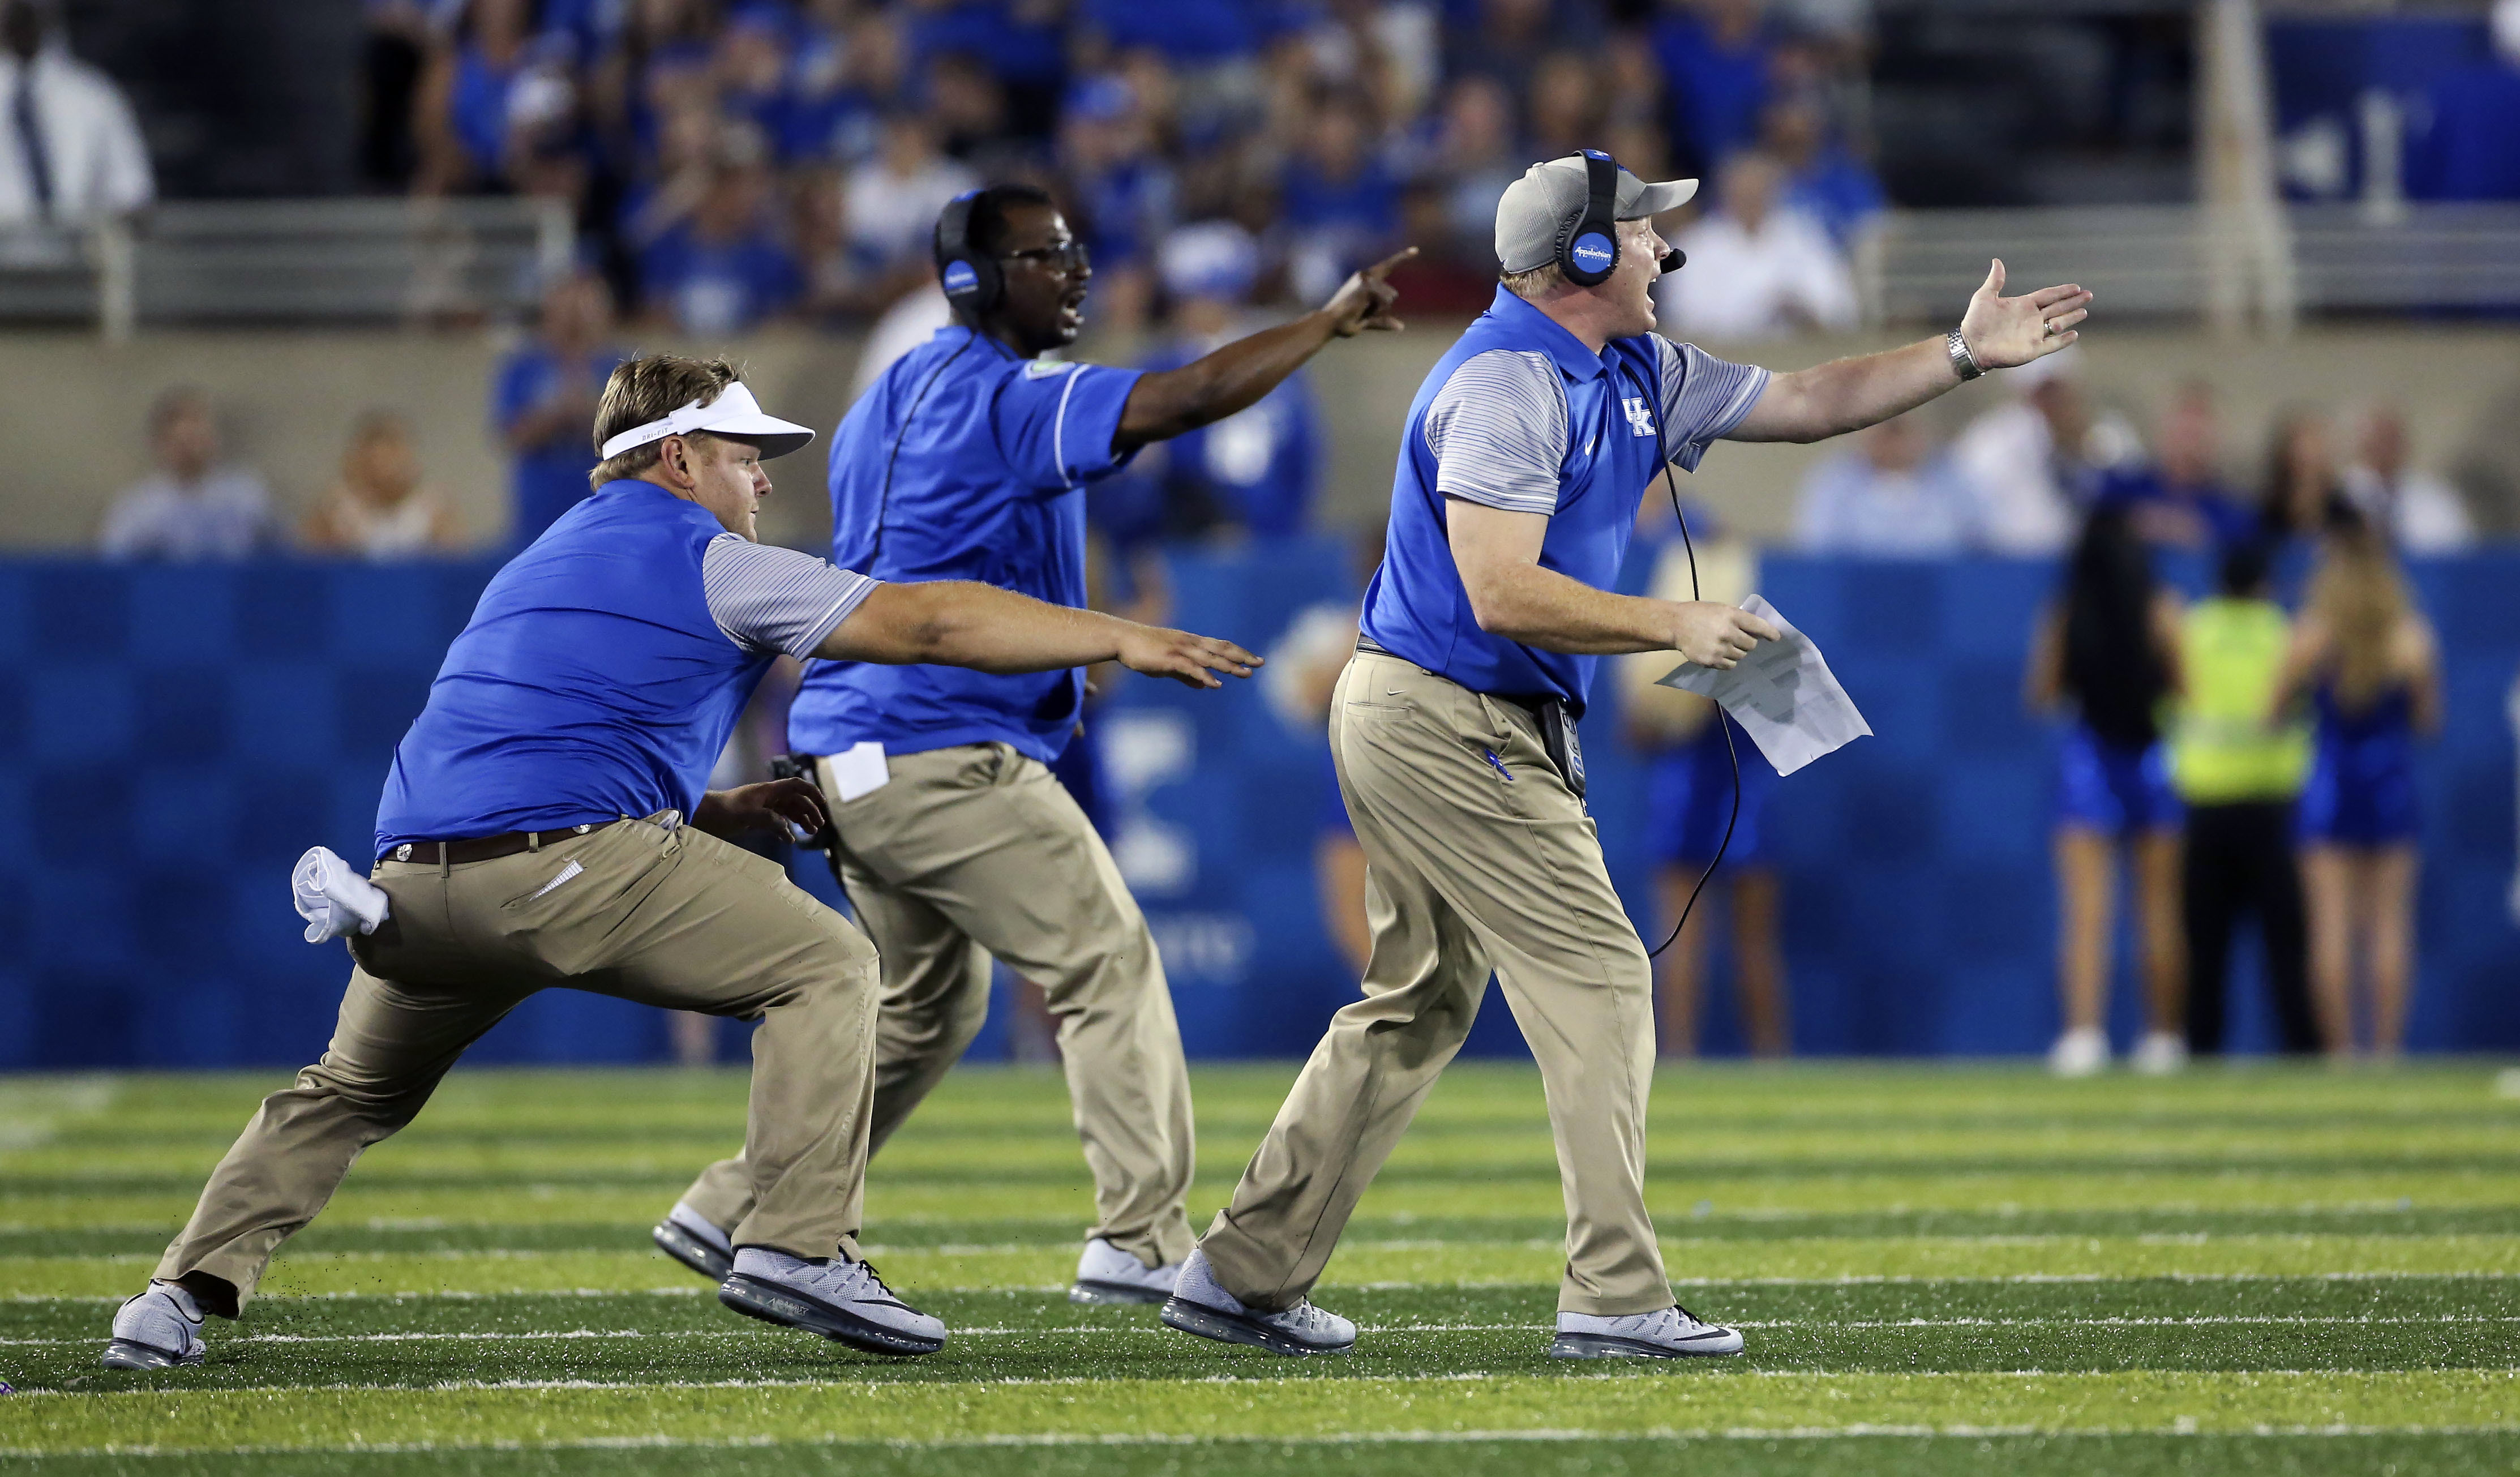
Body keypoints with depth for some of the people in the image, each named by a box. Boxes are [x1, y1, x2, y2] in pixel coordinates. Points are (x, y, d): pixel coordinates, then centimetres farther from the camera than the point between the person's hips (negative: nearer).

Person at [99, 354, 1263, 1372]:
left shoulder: (536, 570, 33)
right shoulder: (708, 563, 9)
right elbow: (929, 623, 5)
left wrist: (731, 812, 29)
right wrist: (1118, 639, 12)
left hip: (412, 880, 7)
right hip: (566, 869, -7)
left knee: (351, 1092, 26)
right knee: (826, 964, 5)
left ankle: (189, 1292, 9)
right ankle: (799, 1247, -8)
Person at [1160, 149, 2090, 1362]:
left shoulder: (1637, 376, 13)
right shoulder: (1506, 381, -18)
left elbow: (1807, 404, 18)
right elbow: (1502, 592, -25)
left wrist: (1966, 354, 11)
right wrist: (1677, 627, -22)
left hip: (1416, 724, 10)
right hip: (1450, 721, -10)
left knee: (1418, 1010, 14)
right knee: (1596, 978, -10)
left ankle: (1243, 1276, 15)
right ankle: (1614, 1297, -11)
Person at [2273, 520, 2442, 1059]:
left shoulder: (2314, 637, -7)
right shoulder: (2414, 639, -4)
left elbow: (2275, 706, 0)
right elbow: (2428, 719, 3)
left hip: (2330, 789, -1)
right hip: (2391, 788, 1)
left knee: (2331, 924, 1)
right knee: (2390, 923, 4)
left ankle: (2339, 1048, -3)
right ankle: (2387, 1047, 1)